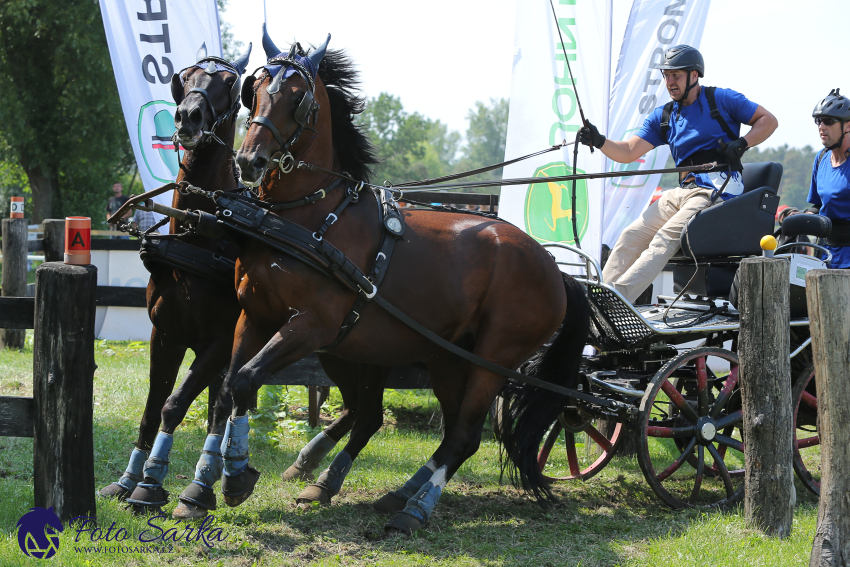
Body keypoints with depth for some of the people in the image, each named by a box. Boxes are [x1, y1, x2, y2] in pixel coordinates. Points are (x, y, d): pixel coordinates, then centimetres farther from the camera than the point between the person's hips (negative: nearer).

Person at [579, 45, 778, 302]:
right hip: (682, 192, 7)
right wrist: (599, 141, -9)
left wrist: (741, 144, -12)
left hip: (716, 191, -7)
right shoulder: (663, 116, 18)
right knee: (631, 235, -9)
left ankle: (619, 296, -36)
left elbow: (769, 121, 5)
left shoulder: (720, 99, 4)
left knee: (666, 237, -24)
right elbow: (629, 152, 10)